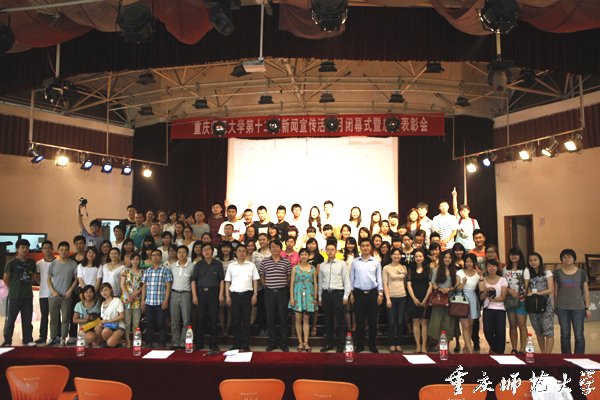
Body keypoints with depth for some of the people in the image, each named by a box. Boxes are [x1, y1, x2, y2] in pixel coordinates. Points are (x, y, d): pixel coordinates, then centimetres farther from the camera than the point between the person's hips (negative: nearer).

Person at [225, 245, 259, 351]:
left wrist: (255, 295, -2)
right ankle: (236, 345, 13)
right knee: (236, 320, 3)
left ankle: (245, 345, 9)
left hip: (247, 294, -1)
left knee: (246, 320, 1)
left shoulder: (251, 265, 6)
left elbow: (255, 281, 6)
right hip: (234, 294, 1)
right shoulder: (231, 266, 8)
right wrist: (227, 296, 2)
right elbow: (227, 282, 9)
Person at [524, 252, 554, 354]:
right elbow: (527, 288, 6)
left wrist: (536, 293, -16)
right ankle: (543, 353, 22)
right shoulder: (528, 273, 9)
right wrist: (529, 295, -14)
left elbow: (551, 290, -6)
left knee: (548, 332, -10)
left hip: (546, 305, -3)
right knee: (538, 332, 11)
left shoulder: (547, 273, 3)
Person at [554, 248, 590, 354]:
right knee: (565, 334, 8)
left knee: (579, 335, -1)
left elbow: (586, 291, 5)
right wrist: (555, 306, 6)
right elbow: (555, 291, 7)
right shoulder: (558, 273, 3)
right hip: (562, 308, 1)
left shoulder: (581, 273, 2)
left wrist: (587, 308, 2)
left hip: (578, 307, -1)